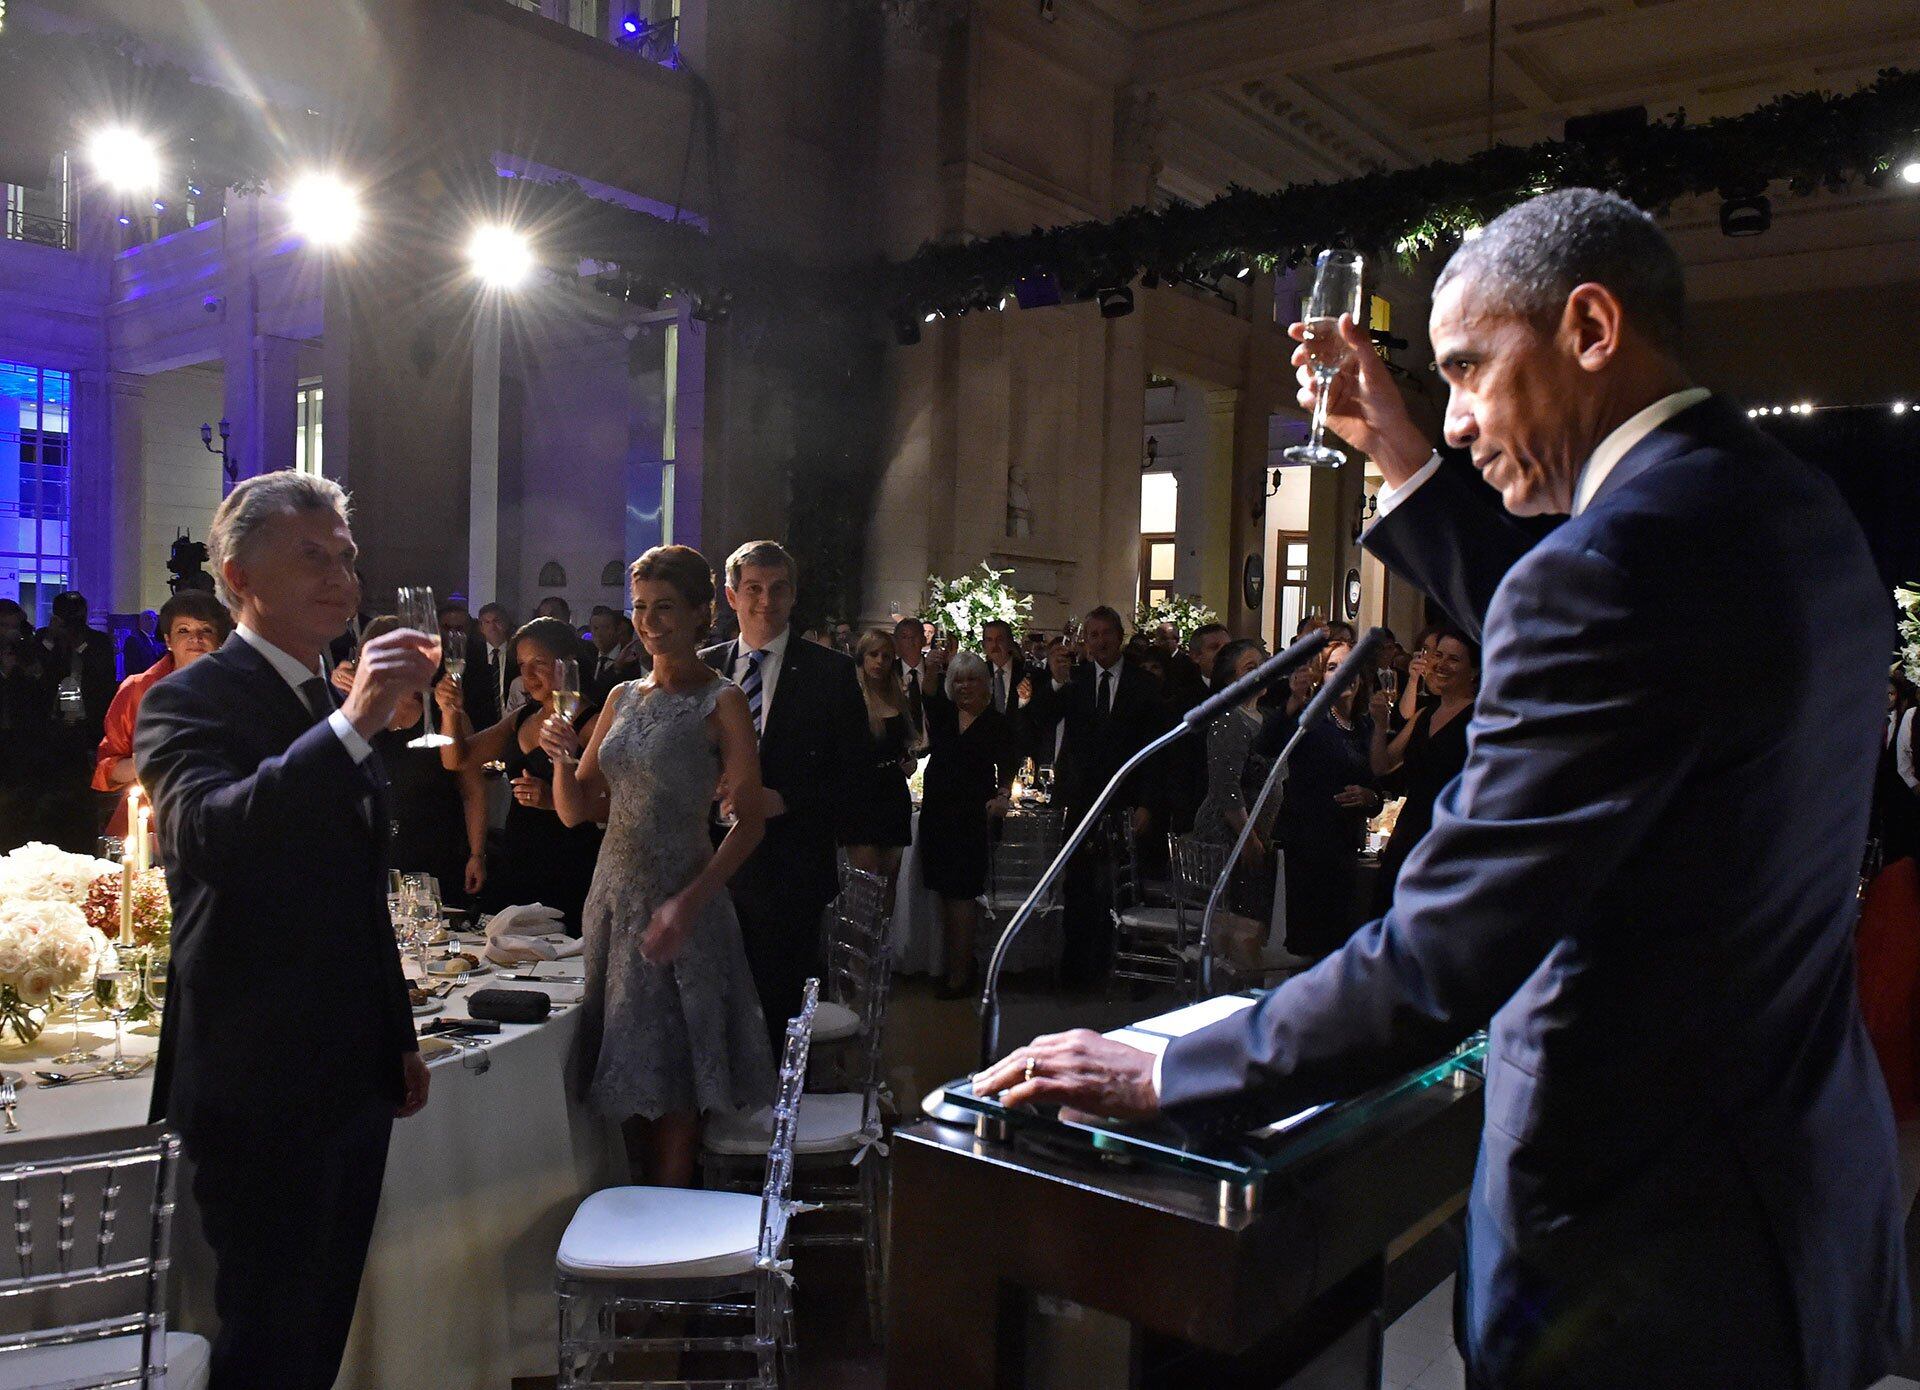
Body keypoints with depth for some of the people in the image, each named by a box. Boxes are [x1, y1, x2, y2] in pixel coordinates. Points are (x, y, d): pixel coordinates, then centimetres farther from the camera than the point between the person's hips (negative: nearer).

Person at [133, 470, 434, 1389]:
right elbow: (206, 837, -33)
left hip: (354, 1076, 7)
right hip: (260, 1086, -7)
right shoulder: (191, 700, -12)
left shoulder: (336, 709, 12)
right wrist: (353, 725, -41)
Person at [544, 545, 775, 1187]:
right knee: (626, 1066, 14)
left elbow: (750, 821, -14)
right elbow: (576, 810, 11)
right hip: (614, 894, 6)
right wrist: (562, 758, -10)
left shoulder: (721, 701, -8)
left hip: (679, 903, -6)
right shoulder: (624, 697, 10)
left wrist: (690, 902, -24)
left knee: (673, 1076, 2)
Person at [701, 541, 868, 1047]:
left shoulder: (830, 672, -1)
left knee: (779, 1005, 2)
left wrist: (785, 800, -15)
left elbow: (858, 769, -4)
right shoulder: (703, 668, 10)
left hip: (790, 868, -3)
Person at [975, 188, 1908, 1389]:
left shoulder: (1615, 558, -26)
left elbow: (1442, 960, -27)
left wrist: (1158, 1075, -16)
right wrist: (1406, 463, 15)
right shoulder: (1794, 510, 4)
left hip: (1646, 1238, -9)